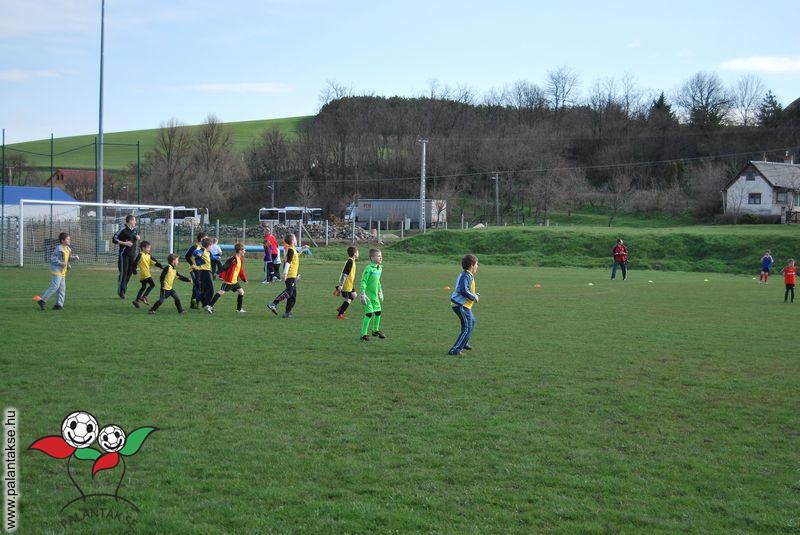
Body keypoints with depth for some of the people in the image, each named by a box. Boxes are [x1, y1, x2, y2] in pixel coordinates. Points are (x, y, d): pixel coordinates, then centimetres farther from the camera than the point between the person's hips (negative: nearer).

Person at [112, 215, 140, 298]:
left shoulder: (135, 230, 9)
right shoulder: (123, 230, -12)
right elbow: (114, 239, -12)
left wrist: (137, 238, 4)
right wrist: (124, 243, -18)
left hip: (133, 254, 7)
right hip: (124, 254, -7)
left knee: (130, 272, 10)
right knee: (123, 272, -4)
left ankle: (124, 287, 25)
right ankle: (121, 291, 5)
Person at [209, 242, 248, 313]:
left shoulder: (240, 259, 10)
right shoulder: (233, 259, -19)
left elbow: (241, 270, 20)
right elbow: (224, 267, -21)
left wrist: (244, 279, 19)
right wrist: (221, 276, -28)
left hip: (235, 281, 9)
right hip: (228, 281, -9)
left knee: (241, 292, 9)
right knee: (221, 292, -12)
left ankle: (239, 309, 18)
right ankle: (210, 306, -9)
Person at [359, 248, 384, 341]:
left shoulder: (379, 268, 5)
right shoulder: (369, 269, -19)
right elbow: (363, 281, -19)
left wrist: (380, 291, 24)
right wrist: (363, 294, -21)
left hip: (375, 295, 8)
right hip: (368, 295, -8)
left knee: (378, 312, 13)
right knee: (369, 313, -10)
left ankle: (375, 330, 35)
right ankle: (363, 334, -1)